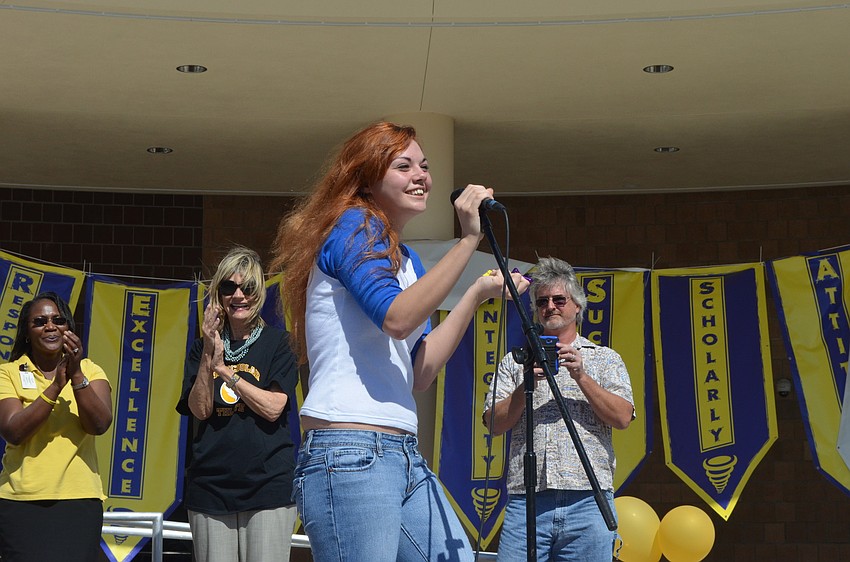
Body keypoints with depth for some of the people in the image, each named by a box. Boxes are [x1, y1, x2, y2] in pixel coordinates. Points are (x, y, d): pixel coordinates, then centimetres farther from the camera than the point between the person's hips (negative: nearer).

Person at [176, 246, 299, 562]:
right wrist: (210, 355, -10)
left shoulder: (276, 342, 3)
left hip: (267, 485, -2)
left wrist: (224, 369, -10)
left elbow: (272, 408, -8)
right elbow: (200, 410, 0)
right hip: (210, 486, 3)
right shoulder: (202, 347, 12)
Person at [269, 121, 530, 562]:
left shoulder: (406, 259, 20)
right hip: (349, 455, -9)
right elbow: (397, 318, -21)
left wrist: (477, 295, 10)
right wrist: (469, 239, -21)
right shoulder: (353, 226, -4)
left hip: (406, 458, 9)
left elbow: (419, 373, 13)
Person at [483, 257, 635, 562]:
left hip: (588, 499, 0)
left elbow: (622, 418, 2)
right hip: (525, 500, 0)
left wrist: (581, 377, -7)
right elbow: (493, 424, 7)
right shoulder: (515, 360, 17)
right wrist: (526, 386, -8)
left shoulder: (606, 358, 16)